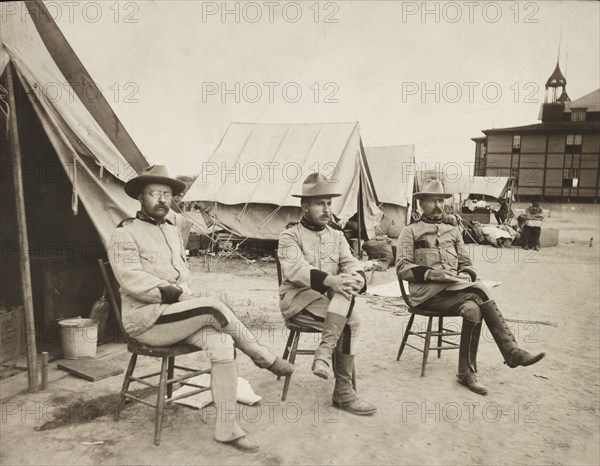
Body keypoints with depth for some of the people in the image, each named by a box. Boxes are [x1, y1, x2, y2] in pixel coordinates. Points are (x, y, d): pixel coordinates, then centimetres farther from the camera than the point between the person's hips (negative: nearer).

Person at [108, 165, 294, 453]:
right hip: (145, 319, -6)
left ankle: (226, 428, -15)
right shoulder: (125, 234, -6)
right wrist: (174, 294, -17)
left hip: (174, 314, 7)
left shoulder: (172, 232, 17)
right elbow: (132, 280, -18)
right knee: (213, 308, -28)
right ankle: (262, 356, -6)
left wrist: (181, 294, -2)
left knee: (222, 343, -20)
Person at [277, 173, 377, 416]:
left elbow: (351, 263, 1)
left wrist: (357, 278, -25)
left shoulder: (337, 236, 16)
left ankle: (324, 352, -26)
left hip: (333, 298, 5)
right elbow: (295, 269, -19)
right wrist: (329, 280, -35)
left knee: (346, 291, -29)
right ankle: (343, 391, -19)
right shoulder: (290, 236, -1)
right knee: (351, 321, -26)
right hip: (298, 298, -5)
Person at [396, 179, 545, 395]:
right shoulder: (410, 232, 7)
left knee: (473, 309, -30)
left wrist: (466, 277, -3)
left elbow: (466, 263, 22)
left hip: (455, 290, 5)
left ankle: (467, 372, -22)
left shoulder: (452, 230, 23)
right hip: (427, 292, -5)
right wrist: (431, 273, -18)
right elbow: (402, 268, -3)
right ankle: (511, 351, -22)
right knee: (479, 290, -27)